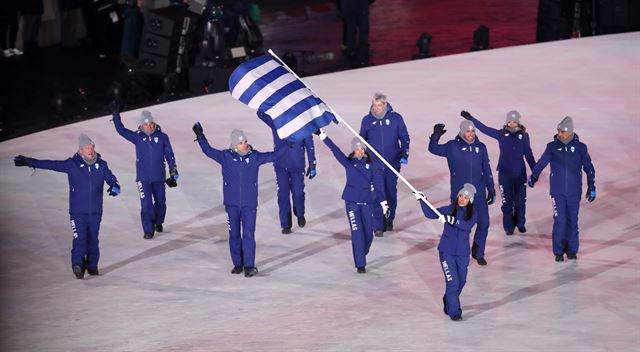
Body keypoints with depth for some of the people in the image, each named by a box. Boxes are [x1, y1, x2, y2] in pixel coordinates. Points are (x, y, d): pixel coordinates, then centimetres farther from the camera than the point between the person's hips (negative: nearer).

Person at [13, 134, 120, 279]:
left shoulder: (101, 165, 3)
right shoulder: (72, 164, -4)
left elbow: (111, 179, 5)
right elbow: (51, 165, -3)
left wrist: (115, 187, -20)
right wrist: (28, 162, -6)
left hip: (95, 212, 2)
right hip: (77, 212, -2)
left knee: (93, 240, 11)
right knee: (79, 238, -17)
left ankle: (92, 265, 23)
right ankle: (77, 264, -19)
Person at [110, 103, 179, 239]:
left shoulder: (162, 137, -2)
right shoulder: (137, 137, -1)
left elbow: (170, 156, 3)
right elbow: (121, 130, -4)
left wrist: (173, 174, 3)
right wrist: (116, 114, -13)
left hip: (159, 177, 1)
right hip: (143, 178, -1)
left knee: (160, 202, 13)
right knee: (146, 204, -8)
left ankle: (158, 222, 40)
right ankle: (148, 230, 5)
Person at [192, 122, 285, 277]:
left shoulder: (254, 157, -2)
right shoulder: (226, 157, -2)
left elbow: (273, 156, 5)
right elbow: (208, 151, 9)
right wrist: (200, 136, 5)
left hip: (249, 204, -1)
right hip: (232, 204, 1)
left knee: (248, 235, -6)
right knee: (234, 235, 9)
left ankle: (249, 266, -2)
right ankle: (237, 264, 21)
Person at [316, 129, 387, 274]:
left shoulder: (372, 164, -1)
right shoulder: (348, 163, -2)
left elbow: (378, 184, 2)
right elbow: (335, 150, -9)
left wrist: (383, 202, 2)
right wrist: (322, 136, -17)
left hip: (367, 202, 1)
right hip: (352, 202, -1)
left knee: (368, 234, 6)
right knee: (357, 233, -8)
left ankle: (361, 255, 33)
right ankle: (360, 264, -2)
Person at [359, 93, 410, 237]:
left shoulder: (395, 118, -4)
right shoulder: (367, 120, -1)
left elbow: (404, 137, 4)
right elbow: (362, 140, 11)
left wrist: (404, 155, -5)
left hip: (392, 163, 0)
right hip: (374, 164, 0)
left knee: (391, 193, 10)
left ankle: (389, 220, 29)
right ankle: (378, 226, 1)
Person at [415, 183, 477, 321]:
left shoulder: (472, 214, -2)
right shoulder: (449, 210, -2)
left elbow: (467, 225, -22)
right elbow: (430, 214, -5)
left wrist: (452, 220, -34)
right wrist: (422, 201, -17)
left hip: (462, 253, 2)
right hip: (447, 251, -2)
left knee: (461, 281, 14)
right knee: (452, 281, -9)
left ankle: (449, 301, 39)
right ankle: (454, 312, -2)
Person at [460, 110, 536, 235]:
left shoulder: (523, 135, -2)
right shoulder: (501, 134, -4)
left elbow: (529, 155, 3)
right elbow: (484, 128, -8)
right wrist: (470, 118, -15)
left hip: (520, 173, 1)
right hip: (505, 173, -1)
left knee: (520, 200, 9)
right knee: (507, 201, 4)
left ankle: (520, 223, 27)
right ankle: (508, 226, 16)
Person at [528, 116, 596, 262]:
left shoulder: (580, 147, -1)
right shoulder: (552, 147, -3)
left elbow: (589, 168, 7)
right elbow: (542, 162, -11)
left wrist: (591, 187, 8)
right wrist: (533, 176, -29)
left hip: (574, 192, 1)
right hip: (557, 192, -1)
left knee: (572, 221, 7)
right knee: (560, 220, -6)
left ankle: (572, 250, 22)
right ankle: (558, 251, 5)